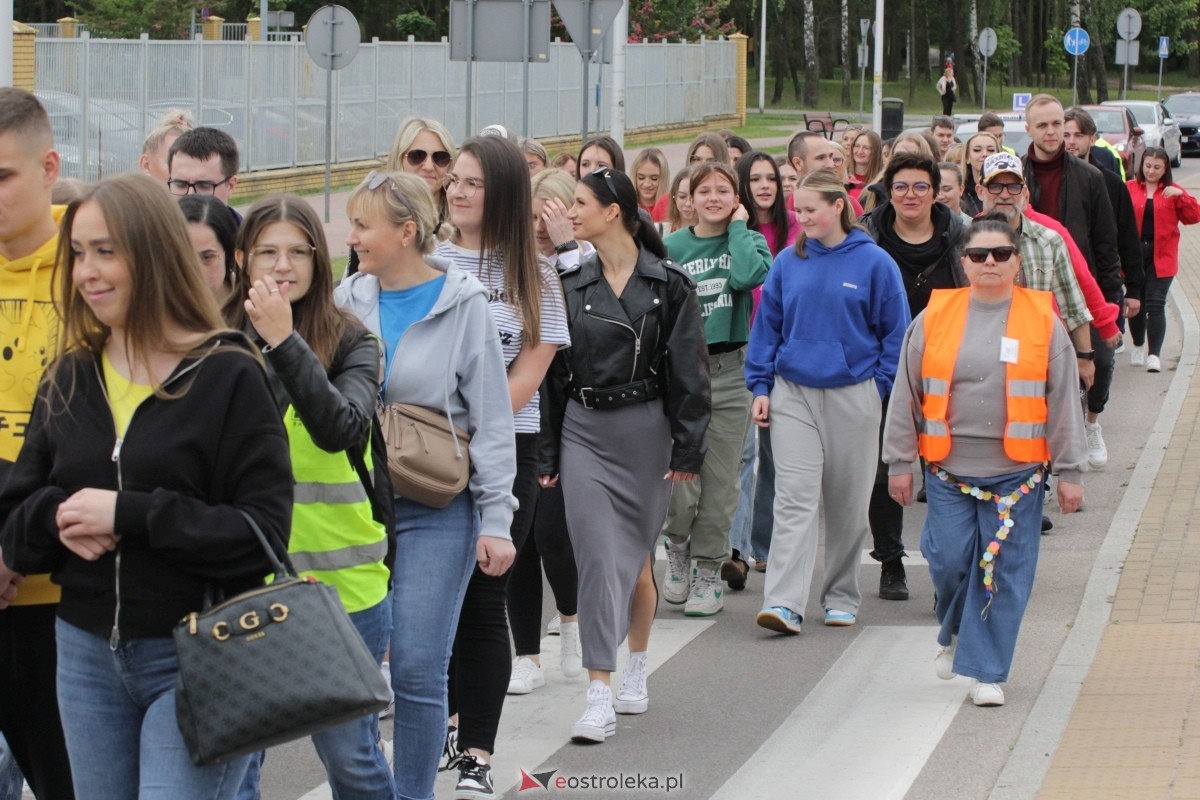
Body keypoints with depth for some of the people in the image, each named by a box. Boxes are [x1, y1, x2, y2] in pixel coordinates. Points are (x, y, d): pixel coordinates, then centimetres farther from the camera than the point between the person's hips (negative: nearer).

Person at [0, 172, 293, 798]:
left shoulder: (227, 375, -8)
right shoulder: (67, 379, 8)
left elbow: (265, 532, -14)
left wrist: (128, 514, -19)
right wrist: (57, 518, -13)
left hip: (195, 658, -5)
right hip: (86, 653, 6)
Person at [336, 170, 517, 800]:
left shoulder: (463, 305, -4)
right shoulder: (348, 300, 5)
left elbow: (492, 421, -3)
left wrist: (496, 520, -6)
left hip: (436, 511, -3)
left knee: (417, 671, -5)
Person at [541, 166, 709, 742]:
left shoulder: (668, 285, -4)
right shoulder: (569, 283, 4)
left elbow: (687, 371, -2)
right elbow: (552, 370, 7)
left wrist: (687, 448, -6)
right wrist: (547, 452, 5)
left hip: (645, 429, -1)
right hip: (583, 430, 1)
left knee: (636, 556, 11)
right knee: (597, 558, -8)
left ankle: (636, 670, 33)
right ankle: (600, 698, -9)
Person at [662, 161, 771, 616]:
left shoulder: (749, 241, 6)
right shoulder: (672, 247, 6)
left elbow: (748, 276, -17)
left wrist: (737, 227, -5)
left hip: (730, 369, 1)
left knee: (721, 480, 3)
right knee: (680, 477, -10)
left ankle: (707, 571, 15)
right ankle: (676, 546, 18)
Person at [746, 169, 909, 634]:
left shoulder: (873, 263, -3)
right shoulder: (788, 263, 4)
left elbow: (895, 332, 3)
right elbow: (767, 326, 10)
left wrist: (881, 386, -3)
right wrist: (761, 386, 4)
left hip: (852, 395, -1)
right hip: (793, 394, 1)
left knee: (848, 503, 8)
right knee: (794, 499, -9)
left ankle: (841, 596, 22)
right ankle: (784, 603, -15)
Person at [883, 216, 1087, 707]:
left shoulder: (1043, 321, 1)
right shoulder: (934, 318, 2)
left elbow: (1064, 401, 4)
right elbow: (906, 395, 7)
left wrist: (1069, 472, 2)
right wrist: (900, 463, 6)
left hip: (1016, 473, 0)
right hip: (949, 469, 1)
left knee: (1003, 573, 0)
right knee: (949, 562, -1)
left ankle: (987, 670, 11)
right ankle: (955, 634, 30)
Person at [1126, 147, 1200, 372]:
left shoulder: (1172, 191, 6)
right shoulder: (1129, 188, 3)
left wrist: (1181, 196, -15)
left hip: (1161, 257, -1)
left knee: (1156, 305, -8)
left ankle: (1154, 355, -9)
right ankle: (1138, 347, 31)